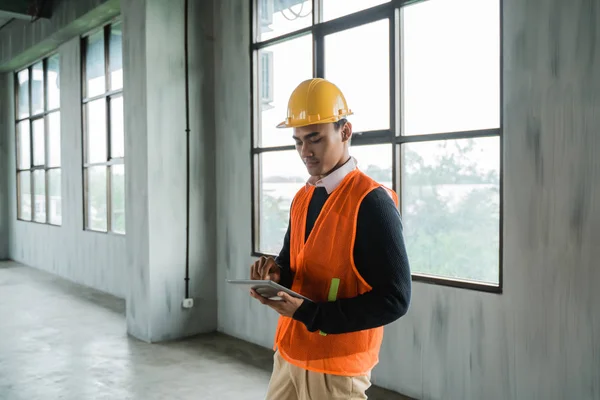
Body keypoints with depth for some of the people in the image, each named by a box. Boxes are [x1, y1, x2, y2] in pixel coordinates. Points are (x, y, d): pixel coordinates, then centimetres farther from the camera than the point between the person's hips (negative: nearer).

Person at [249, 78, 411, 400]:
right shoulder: (302, 198, 7)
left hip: (335, 366, -7)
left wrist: (307, 313, -23)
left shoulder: (371, 202, -18)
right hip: (288, 354, 7)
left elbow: (394, 299, -20)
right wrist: (276, 274, -8)